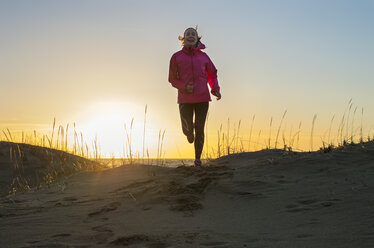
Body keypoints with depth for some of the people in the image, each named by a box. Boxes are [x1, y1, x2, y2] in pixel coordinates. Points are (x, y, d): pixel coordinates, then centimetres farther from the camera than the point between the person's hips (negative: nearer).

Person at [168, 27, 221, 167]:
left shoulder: (203, 56, 7)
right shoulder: (176, 57, 2)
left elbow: (212, 75, 17)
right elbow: (172, 79, 4)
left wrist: (215, 90, 1)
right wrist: (184, 87, -14)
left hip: (202, 98, 1)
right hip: (185, 99, -1)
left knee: (200, 129, 1)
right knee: (187, 129, -2)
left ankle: (198, 158, 18)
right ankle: (190, 132, 38)